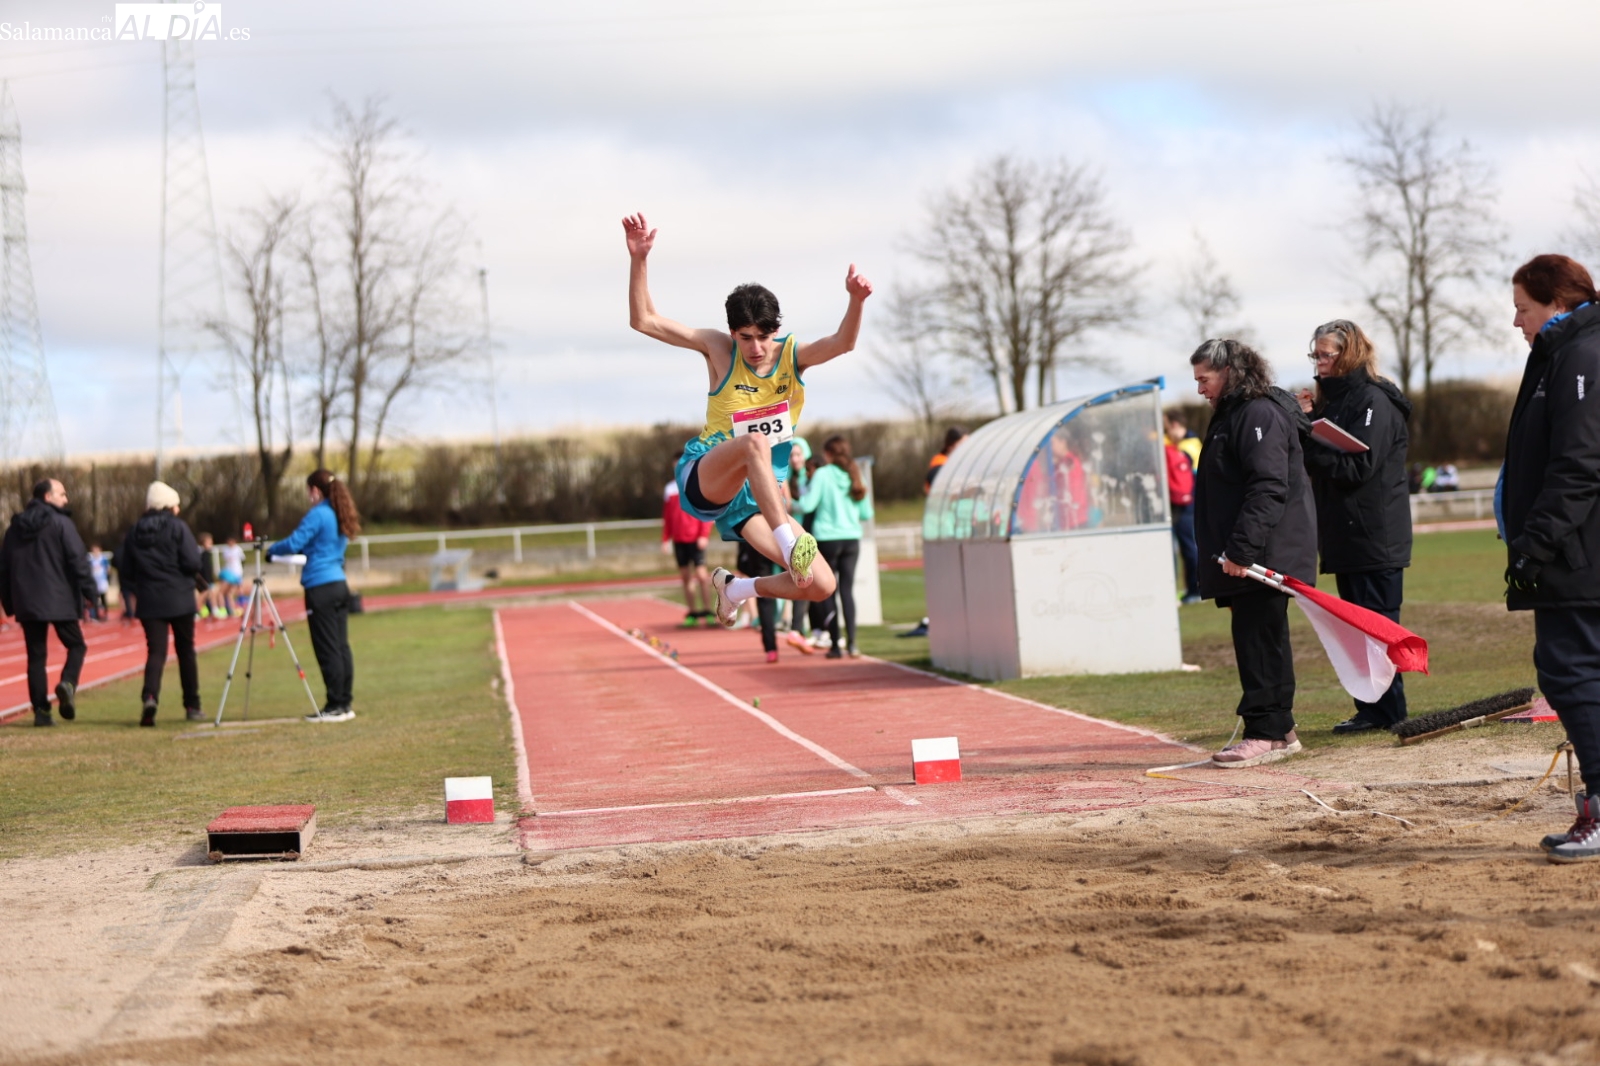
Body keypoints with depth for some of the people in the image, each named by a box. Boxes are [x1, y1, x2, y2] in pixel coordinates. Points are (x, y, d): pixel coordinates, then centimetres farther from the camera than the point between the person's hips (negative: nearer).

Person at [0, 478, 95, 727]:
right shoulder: (61, 523, -6)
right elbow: (78, 560, -12)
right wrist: (89, 592, -6)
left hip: (26, 603, 4)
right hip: (59, 601, -4)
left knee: (36, 655, 7)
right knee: (76, 645, 8)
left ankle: (41, 709, 0)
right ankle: (68, 683, -18)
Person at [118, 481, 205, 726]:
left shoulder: (134, 532, 6)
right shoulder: (177, 527, -6)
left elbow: (124, 570, 5)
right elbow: (193, 562, -14)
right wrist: (192, 574, 7)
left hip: (149, 602, 2)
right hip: (179, 600, -2)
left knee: (156, 651, -2)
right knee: (185, 650, 12)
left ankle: (150, 696, -29)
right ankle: (192, 706, 18)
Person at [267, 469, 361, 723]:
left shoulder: (318, 515, -12)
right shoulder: (341, 517, 14)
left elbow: (294, 543, -13)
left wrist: (271, 550, 4)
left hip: (320, 588, -8)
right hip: (340, 585, 8)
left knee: (327, 649, -5)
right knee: (341, 646, 9)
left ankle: (335, 706, -4)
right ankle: (344, 703, 11)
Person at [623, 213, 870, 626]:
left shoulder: (792, 356, 0)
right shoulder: (720, 350, -3)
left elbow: (841, 343, -20)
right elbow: (644, 321, -6)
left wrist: (856, 300, -40)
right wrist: (639, 259, -18)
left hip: (759, 496, 4)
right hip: (703, 479, -4)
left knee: (821, 586, -10)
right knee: (755, 441, -39)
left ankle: (736, 588, 18)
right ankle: (789, 542, -49)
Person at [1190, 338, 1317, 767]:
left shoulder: (1260, 414, -13)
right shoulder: (1231, 415, 20)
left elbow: (1268, 487, -23)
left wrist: (1241, 549, -27)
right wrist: (1232, 553, 22)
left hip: (1266, 553, -11)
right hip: (1244, 557, 11)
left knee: (1258, 642, -9)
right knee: (1263, 642, 13)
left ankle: (1266, 734, -7)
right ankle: (1279, 730, 18)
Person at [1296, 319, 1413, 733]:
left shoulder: (1374, 401, -11)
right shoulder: (1332, 399, 17)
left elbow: (1357, 465, -20)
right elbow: (1320, 459, 14)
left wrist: (1307, 444, -18)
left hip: (1374, 537, -9)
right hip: (1345, 533, 9)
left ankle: (1387, 711, -1)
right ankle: (1369, 708, 15)